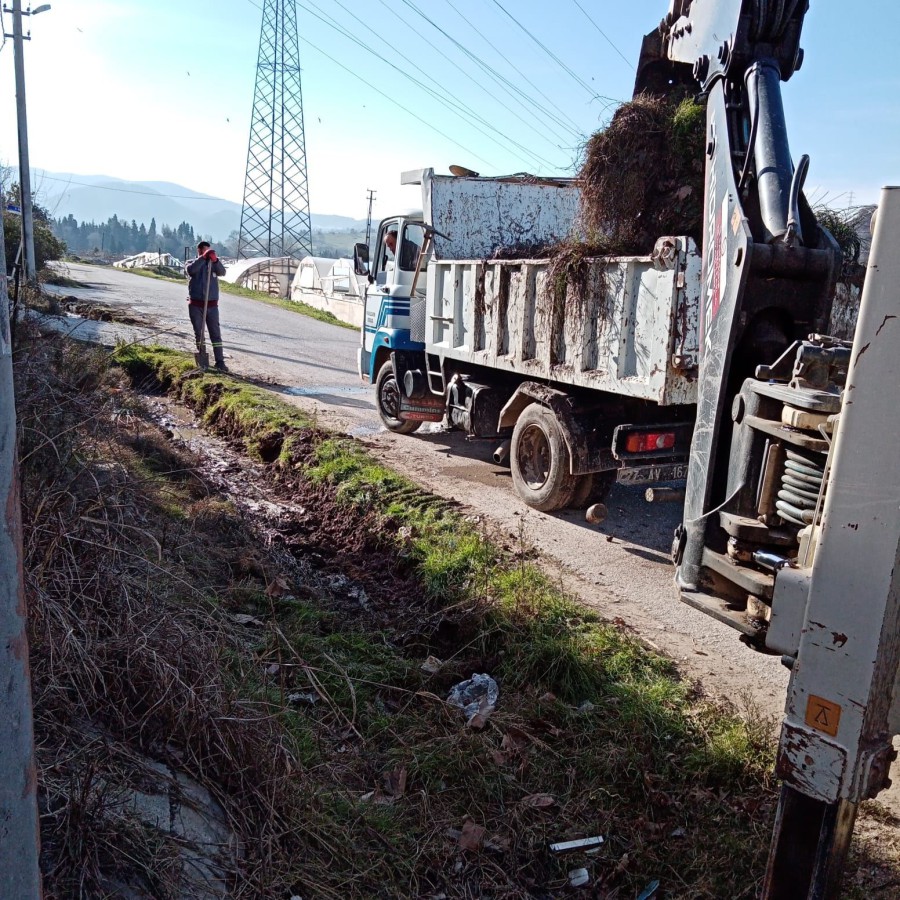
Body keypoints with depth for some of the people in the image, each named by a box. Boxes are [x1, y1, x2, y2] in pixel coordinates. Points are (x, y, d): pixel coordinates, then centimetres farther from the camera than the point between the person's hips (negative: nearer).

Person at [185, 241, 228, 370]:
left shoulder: (213, 264, 8)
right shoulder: (192, 264, 5)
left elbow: (222, 272, -13)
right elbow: (190, 270, -19)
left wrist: (215, 260, -31)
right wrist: (203, 257, -29)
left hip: (212, 305, 0)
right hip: (195, 305, 0)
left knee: (215, 333, -4)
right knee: (198, 333, 6)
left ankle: (220, 361, -6)